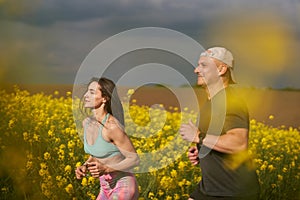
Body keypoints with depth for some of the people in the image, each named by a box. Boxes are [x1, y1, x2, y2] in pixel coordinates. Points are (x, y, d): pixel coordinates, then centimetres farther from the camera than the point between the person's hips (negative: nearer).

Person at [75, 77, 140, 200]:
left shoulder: (112, 127, -24)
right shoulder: (87, 123, 1)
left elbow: (135, 159, -17)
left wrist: (106, 169, -29)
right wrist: (84, 168, -5)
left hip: (124, 188, -8)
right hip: (107, 188, 8)